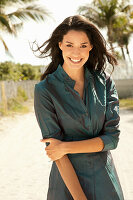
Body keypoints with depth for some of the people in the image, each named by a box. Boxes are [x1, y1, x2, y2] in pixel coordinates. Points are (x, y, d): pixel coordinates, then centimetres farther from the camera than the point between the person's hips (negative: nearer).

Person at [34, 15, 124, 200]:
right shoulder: (45, 89, -11)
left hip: (105, 181, 3)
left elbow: (112, 138, -8)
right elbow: (55, 151, -13)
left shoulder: (105, 81, -3)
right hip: (68, 179, -2)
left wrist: (65, 147, -16)